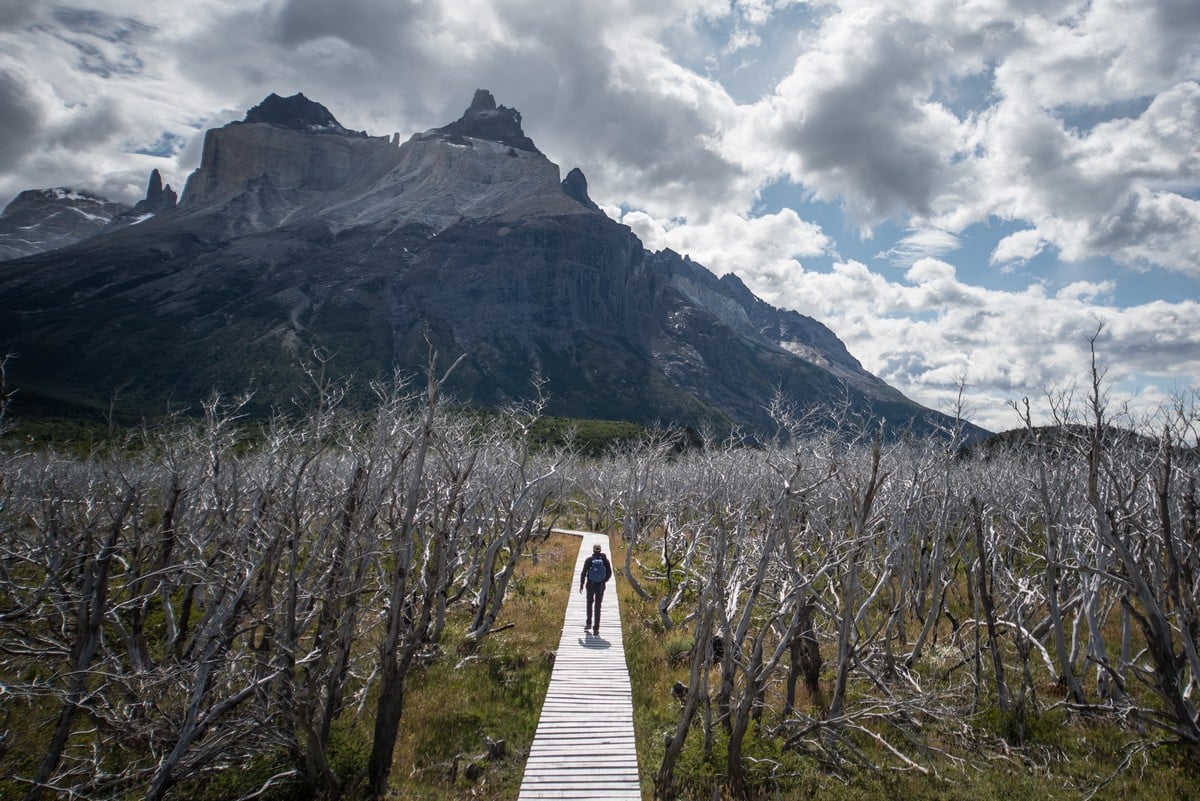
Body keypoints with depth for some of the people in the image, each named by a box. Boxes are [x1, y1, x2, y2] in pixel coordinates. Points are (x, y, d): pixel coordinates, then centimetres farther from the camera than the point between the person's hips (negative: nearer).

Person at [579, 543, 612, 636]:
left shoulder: (589, 560, -7)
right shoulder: (605, 560, -4)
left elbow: (583, 573, -7)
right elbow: (609, 573, 2)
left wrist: (581, 585, 2)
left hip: (590, 585, 0)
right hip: (600, 586, 0)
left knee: (590, 603, 23)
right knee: (597, 607, 6)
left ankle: (589, 624, 31)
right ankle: (596, 629, 3)